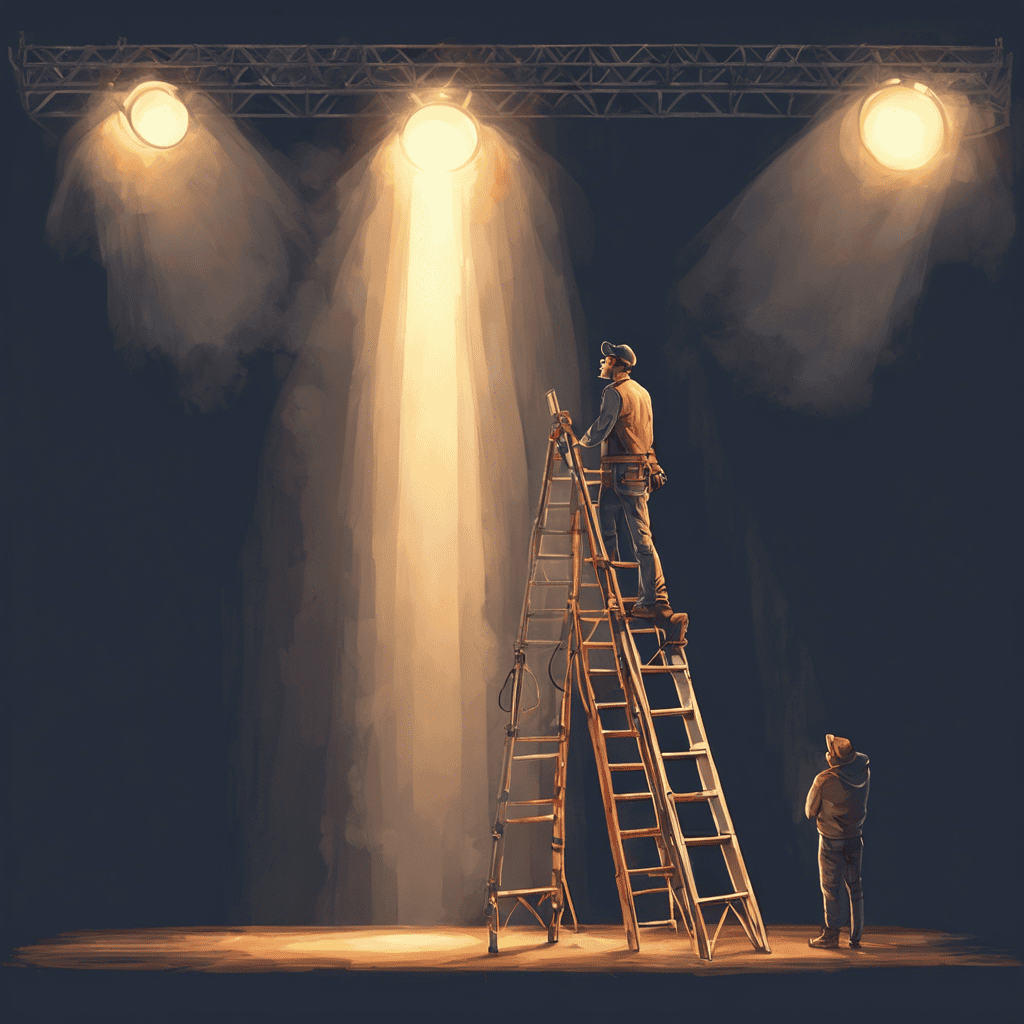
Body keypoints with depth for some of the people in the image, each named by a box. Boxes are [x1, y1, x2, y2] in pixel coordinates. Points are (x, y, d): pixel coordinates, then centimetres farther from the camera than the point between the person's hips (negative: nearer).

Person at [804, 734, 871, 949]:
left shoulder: (824, 781, -22)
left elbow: (810, 811, -9)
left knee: (831, 888, 7)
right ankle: (855, 937, 18)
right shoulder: (864, 771, -11)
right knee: (854, 887, 13)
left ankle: (831, 935, 15)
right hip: (856, 837, 5)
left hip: (832, 841, -4)